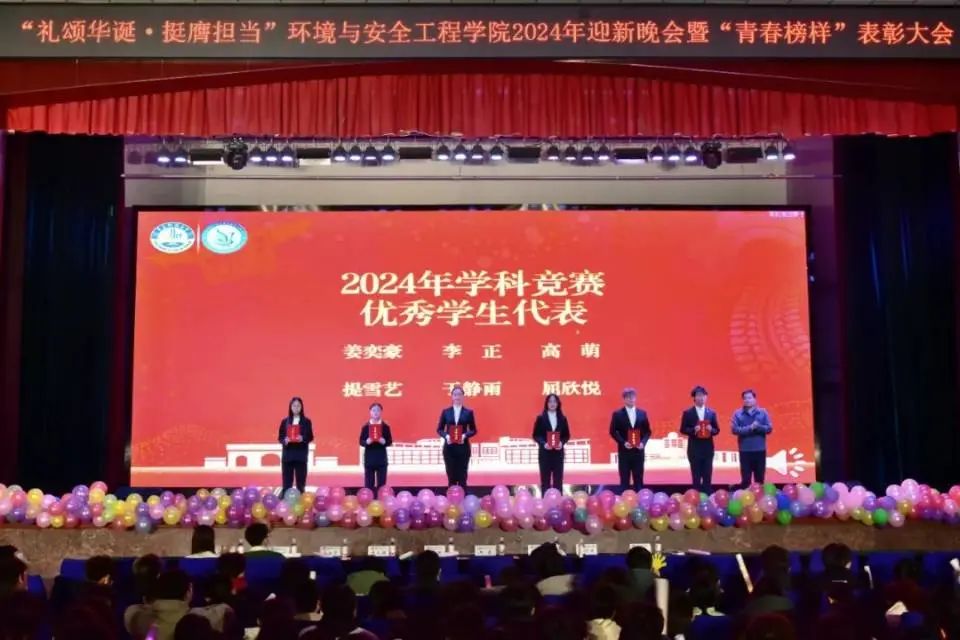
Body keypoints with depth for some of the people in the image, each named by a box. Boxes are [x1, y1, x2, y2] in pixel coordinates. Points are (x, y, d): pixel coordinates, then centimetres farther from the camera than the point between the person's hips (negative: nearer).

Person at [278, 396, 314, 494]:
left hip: (300, 455, -1)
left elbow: (310, 437, 2)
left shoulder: (306, 421, 3)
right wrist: (284, 440, -14)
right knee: (287, 482, 1)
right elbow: (280, 437, 7)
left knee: (301, 482, 1)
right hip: (287, 455, 1)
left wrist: (303, 439, -18)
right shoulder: (285, 421, 7)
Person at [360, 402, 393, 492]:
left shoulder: (385, 427, 3)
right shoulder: (365, 427, 2)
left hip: (381, 458, 0)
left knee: (381, 484, 2)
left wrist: (384, 441, -19)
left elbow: (390, 441, 2)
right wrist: (366, 442, -19)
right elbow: (361, 442, 2)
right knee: (368, 484, 2)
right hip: (369, 458, 0)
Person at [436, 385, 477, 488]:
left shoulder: (468, 412, 3)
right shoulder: (445, 412, 5)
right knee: (451, 477, 3)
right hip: (449, 448, 0)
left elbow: (473, 430, 5)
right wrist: (446, 436, -13)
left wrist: (465, 435, -14)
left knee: (462, 477, 2)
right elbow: (439, 429, 6)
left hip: (463, 448, 0)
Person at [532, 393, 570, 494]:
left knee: (558, 479, 4)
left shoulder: (562, 419, 7)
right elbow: (536, 435, -1)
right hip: (544, 452, -2)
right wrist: (543, 444, -17)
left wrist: (562, 443, -12)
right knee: (545, 479, 2)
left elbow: (567, 435, 8)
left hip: (558, 452, 2)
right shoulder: (541, 418, 0)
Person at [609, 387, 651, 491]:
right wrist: (623, 442, -15)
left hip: (638, 451, 2)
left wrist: (643, 442, -8)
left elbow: (647, 431, 10)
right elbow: (613, 432, -2)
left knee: (638, 480, 5)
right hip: (624, 451, -2)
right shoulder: (617, 414, 0)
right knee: (624, 480, 2)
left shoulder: (642, 413, 8)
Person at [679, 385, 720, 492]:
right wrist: (693, 430, -18)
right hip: (694, 448, -2)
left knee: (708, 477, 3)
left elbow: (717, 430, 10)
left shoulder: (712, 413, 8)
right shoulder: (688, 413, 0)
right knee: (696, 477, 1)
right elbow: (683, 429, -1)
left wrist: (711, 430, -12)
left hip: (708, 448, 2)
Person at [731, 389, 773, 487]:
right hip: (745, 451, -1)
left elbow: (769, 428, -1)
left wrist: (758, 426, -19)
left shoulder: (763, 412, 6)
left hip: (760, 450, 1)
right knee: (745, 479, 1)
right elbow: (735, 429, -8)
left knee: (760, 479, 6)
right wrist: (749, 428, -18)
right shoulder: (737, 413, 3)